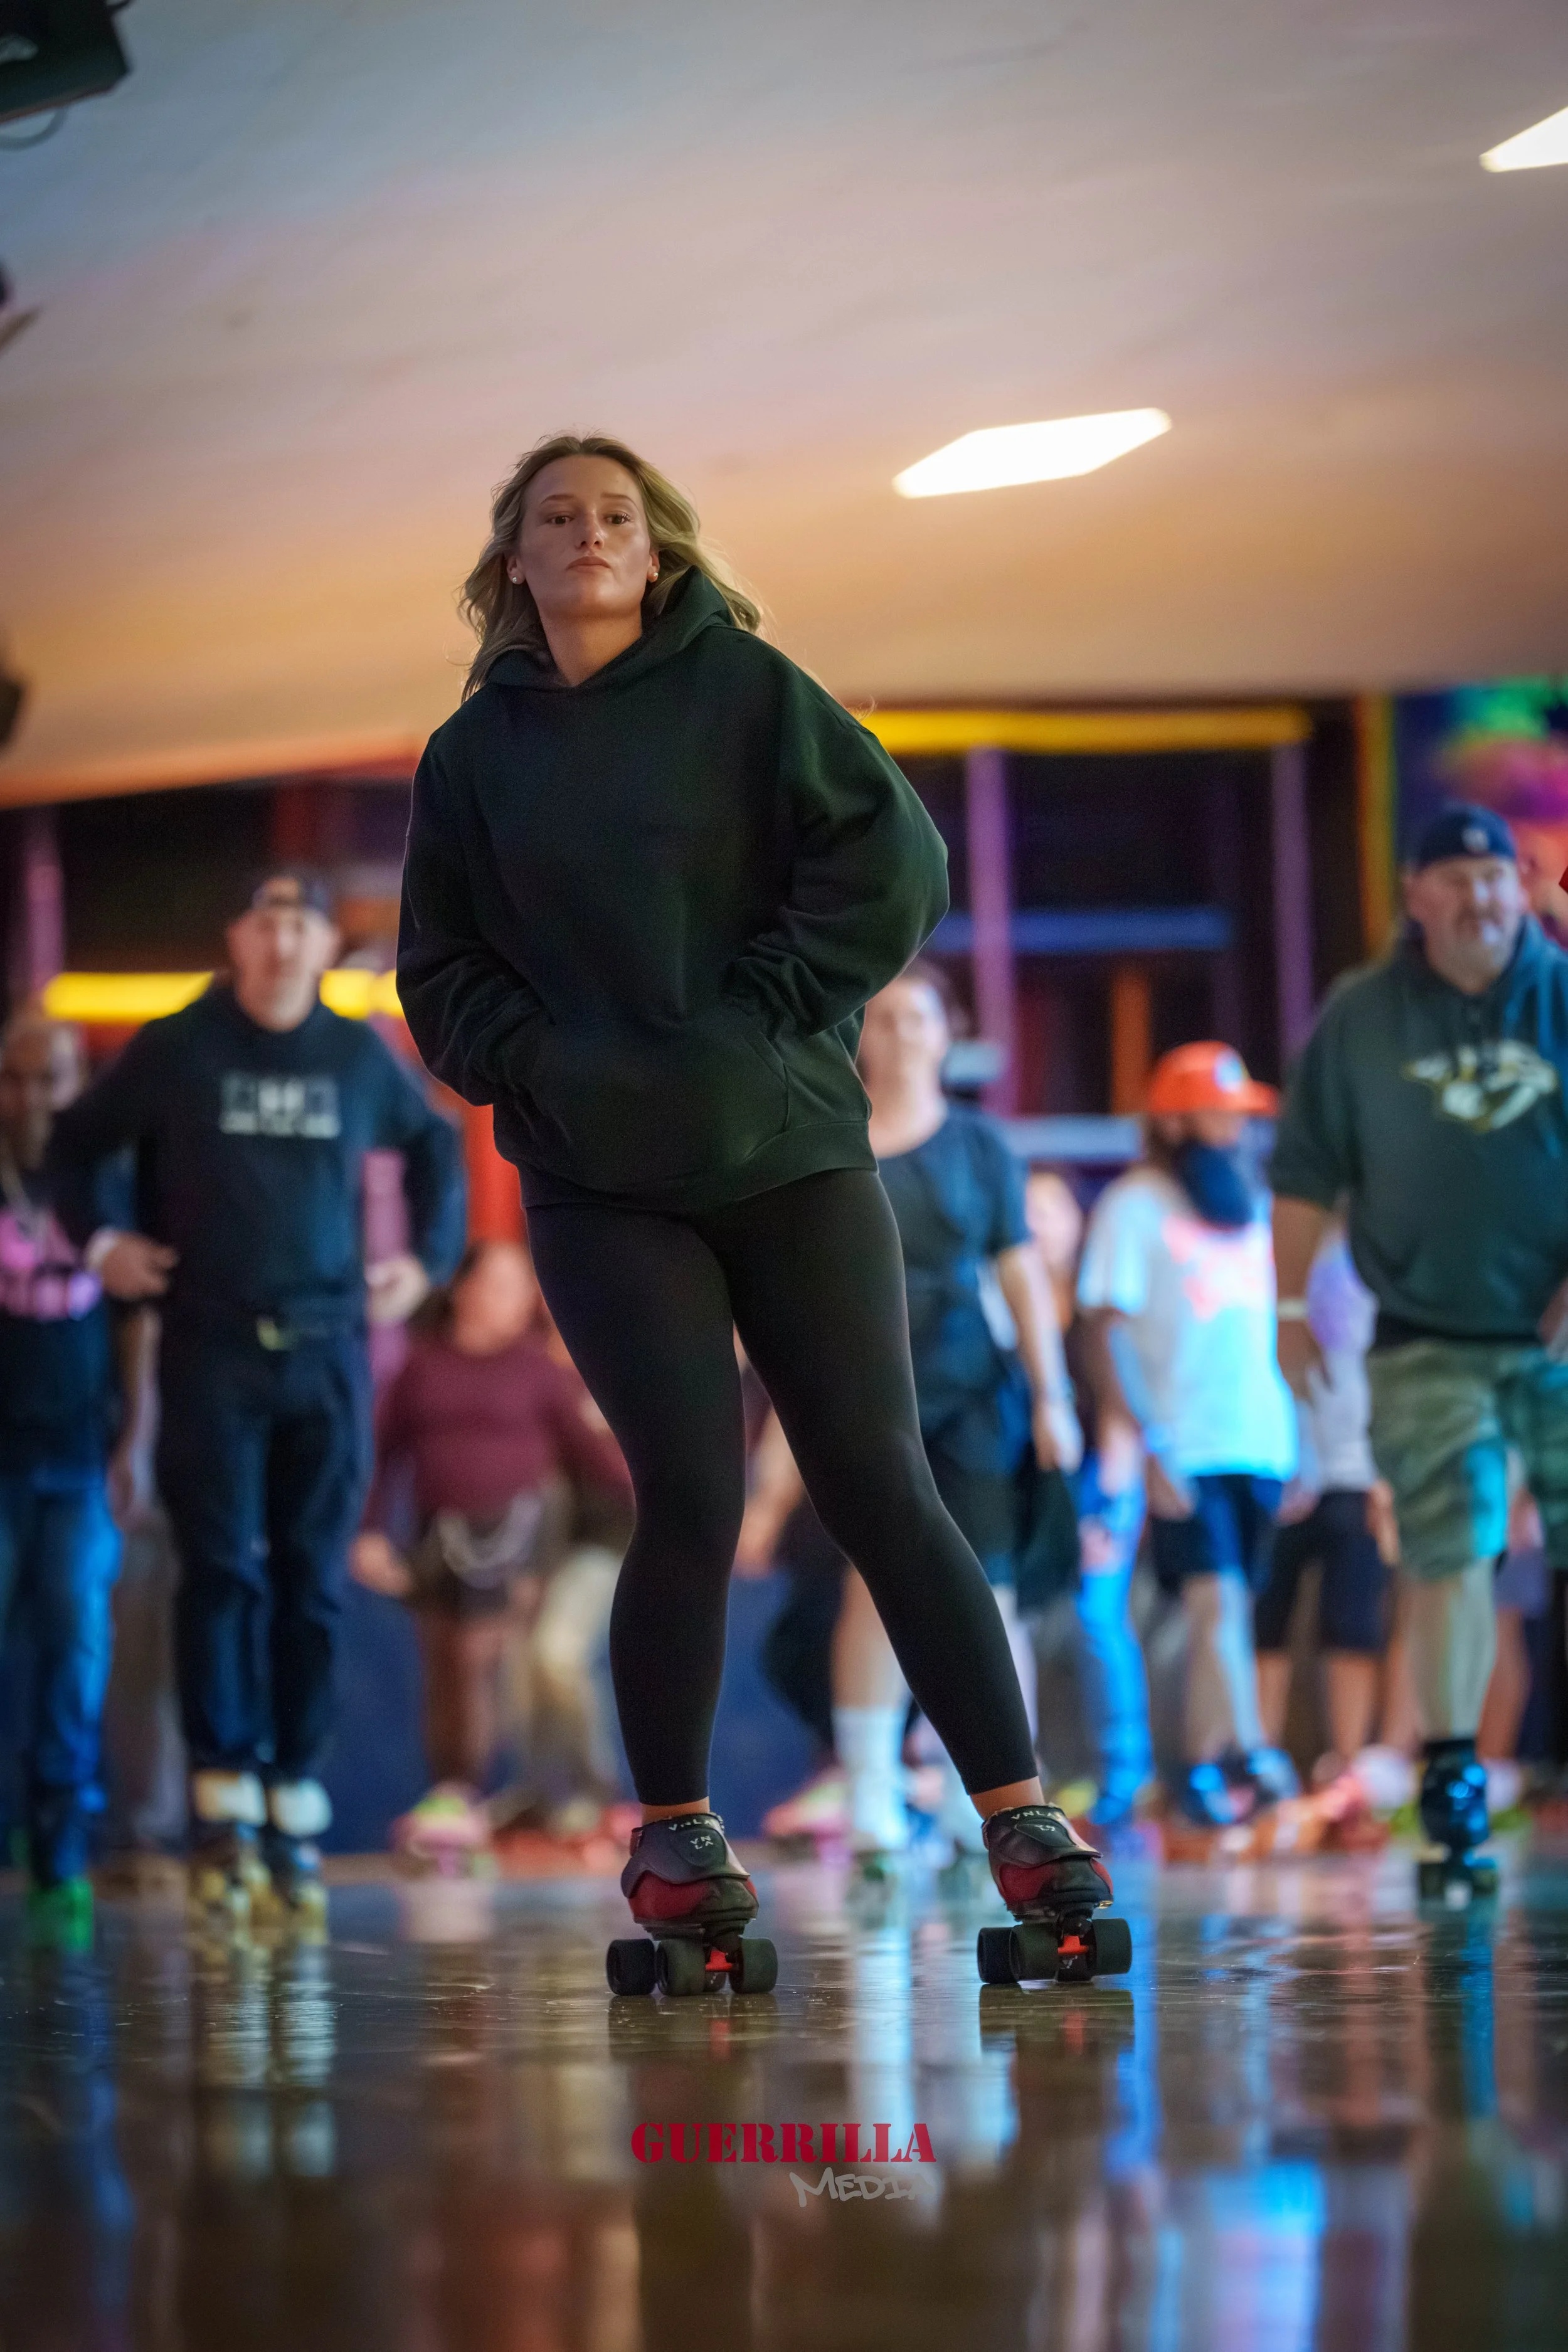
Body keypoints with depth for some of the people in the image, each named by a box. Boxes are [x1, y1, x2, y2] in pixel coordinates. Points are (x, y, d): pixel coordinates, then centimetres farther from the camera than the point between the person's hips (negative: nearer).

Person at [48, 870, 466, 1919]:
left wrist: (428, 1258, 15)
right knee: (223, 1571, -9)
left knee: (313, 1583, 1)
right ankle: (224, 1805, -7)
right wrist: (98, 1240, 2)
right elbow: (77, 1143, 14)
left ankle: (296, 1807, 5)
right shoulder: (176, 1051, 2)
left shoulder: (361, 1057, 8)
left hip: (328, 1351, 2)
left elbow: (437, 1146, 25)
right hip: (212, 1352, -2)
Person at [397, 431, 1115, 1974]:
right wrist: (535, 1064, -5)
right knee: (690, 1494, -10)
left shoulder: (745, 689, 1)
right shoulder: (475, 755, 9)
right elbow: (440, 973, 13)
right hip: (597, 1182, 1)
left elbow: (894, 862, -7)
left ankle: (1017, 1808, 2)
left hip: (791, 1150, -1)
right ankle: (672, 1833, 5)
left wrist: (767, 1010, -12)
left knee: (879, 1485, -3)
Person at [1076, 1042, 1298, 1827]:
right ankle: (1246, 1753, -27)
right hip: (1184, 1451, -6)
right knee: (1217, 1598, -17)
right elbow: (1104, 1335, -8)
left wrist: (1299, 1448, 14)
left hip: (1259, 1443, 6)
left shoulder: (1249, 1206, 17)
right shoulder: (1131, 1208, -1)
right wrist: (1149, 1448, -17)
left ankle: (1204, 1766, 11)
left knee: (1227, 1606, 5)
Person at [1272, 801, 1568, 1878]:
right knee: (1451, 1551, -9)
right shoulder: (1360, 1020, 4)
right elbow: (1308, 1174, 8)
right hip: (1431, 1341, -1)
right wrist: (1290, 1307, 4)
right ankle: (1451, 1765, -4)